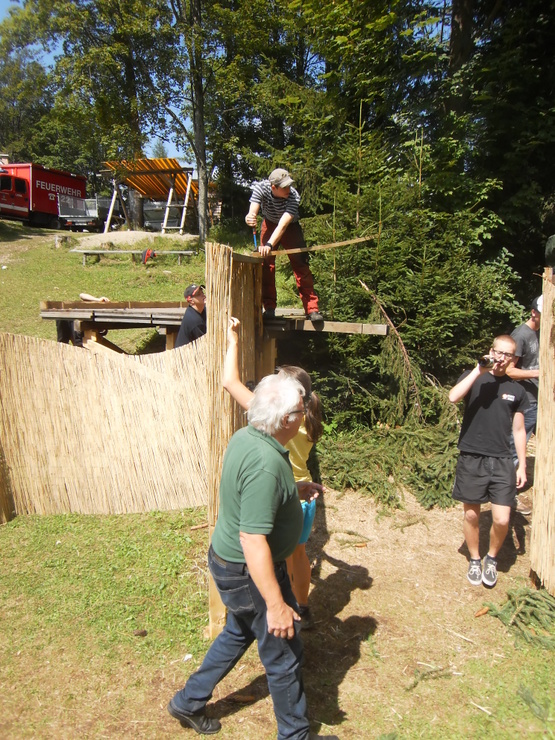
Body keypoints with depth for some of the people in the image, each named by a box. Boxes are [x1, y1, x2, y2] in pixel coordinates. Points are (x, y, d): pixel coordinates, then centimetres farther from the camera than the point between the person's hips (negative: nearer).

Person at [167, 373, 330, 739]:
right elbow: (252, 539, -33)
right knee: (284, 653, 12)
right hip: (250, 572, -9)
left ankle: (189, 702, 45)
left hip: (227, 559, 9)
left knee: (238, 634, 30)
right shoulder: (266, 464, -33)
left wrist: (295, 488, 24)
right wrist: (276, 604, -27)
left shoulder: (245, 437, -3)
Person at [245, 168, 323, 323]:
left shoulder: (294, 196, -33)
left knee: (301, 265, -10)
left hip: (290, 227, -2)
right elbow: (253, 211, -34)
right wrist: (250, 218, -59)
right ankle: (269, 308, -1)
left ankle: (311, 308, -9)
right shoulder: (261, 188, -26)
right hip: (269, 224, 2)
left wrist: (269, 245, -54)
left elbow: (283, 225, -41)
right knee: (266, 263, -9)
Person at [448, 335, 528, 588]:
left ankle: (491, 560, 23)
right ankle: (474, 560, 32)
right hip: (471, 459, -1)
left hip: (502, 462, 2)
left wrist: (522, 466, 9)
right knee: (471, 515, 9)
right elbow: (453, 397, -21)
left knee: (502, 520, -4)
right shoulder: (474, 377, 0)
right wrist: (479, 371, -22)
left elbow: (518, 430, 12)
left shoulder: (516, 390, 8)